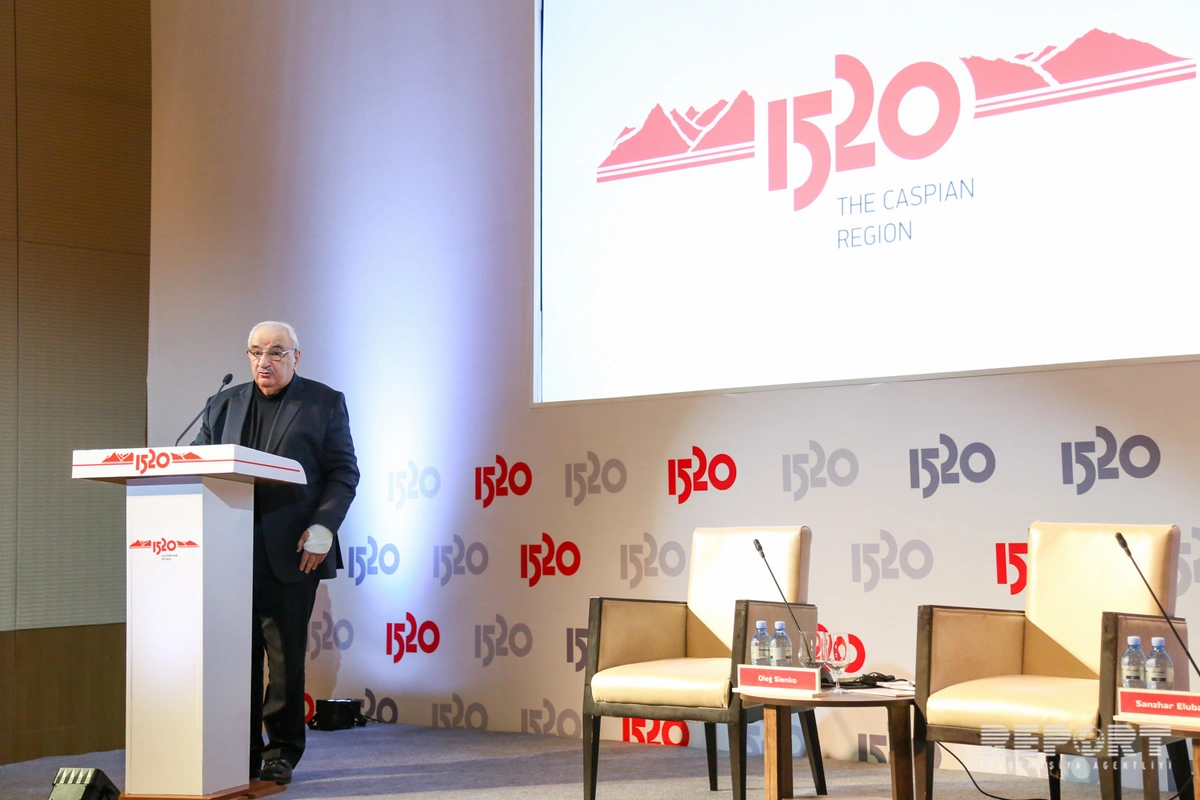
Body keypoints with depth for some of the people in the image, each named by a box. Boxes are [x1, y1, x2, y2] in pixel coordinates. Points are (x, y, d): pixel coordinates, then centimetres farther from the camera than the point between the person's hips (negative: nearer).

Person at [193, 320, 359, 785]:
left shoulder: (324, 404, 6)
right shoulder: (223, 406, 17)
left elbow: (344, 472, 1)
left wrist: (321, 528, -11)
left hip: (289, 555, -3)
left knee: (286, 657, 1)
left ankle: (282, 754, 12)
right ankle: (242, 753, 12)